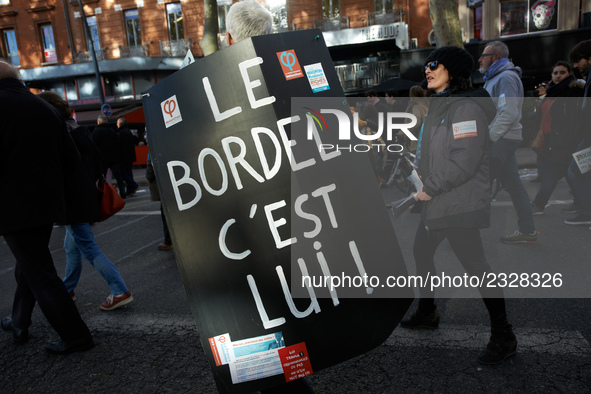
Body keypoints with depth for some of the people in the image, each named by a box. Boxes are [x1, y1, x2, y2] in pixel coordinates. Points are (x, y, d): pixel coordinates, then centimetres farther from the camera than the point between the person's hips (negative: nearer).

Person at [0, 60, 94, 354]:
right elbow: (72, 160, 5)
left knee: (40, 275, 1)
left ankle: (75, 336, 7)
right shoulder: (45, 108, 6)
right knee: (28, 267, 23)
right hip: (48, 204, 7)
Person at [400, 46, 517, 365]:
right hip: (435, 201, 10)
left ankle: (502, 336, 10)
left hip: (459, 204, -10)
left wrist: (429, 188, -18)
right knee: (421, 252, 19)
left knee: (474, 264, -5)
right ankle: (427, 313, 37)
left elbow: (465, 160, -25)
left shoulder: (466, 107, -16)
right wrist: (423, 177, 10)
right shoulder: (439, 105, 14)